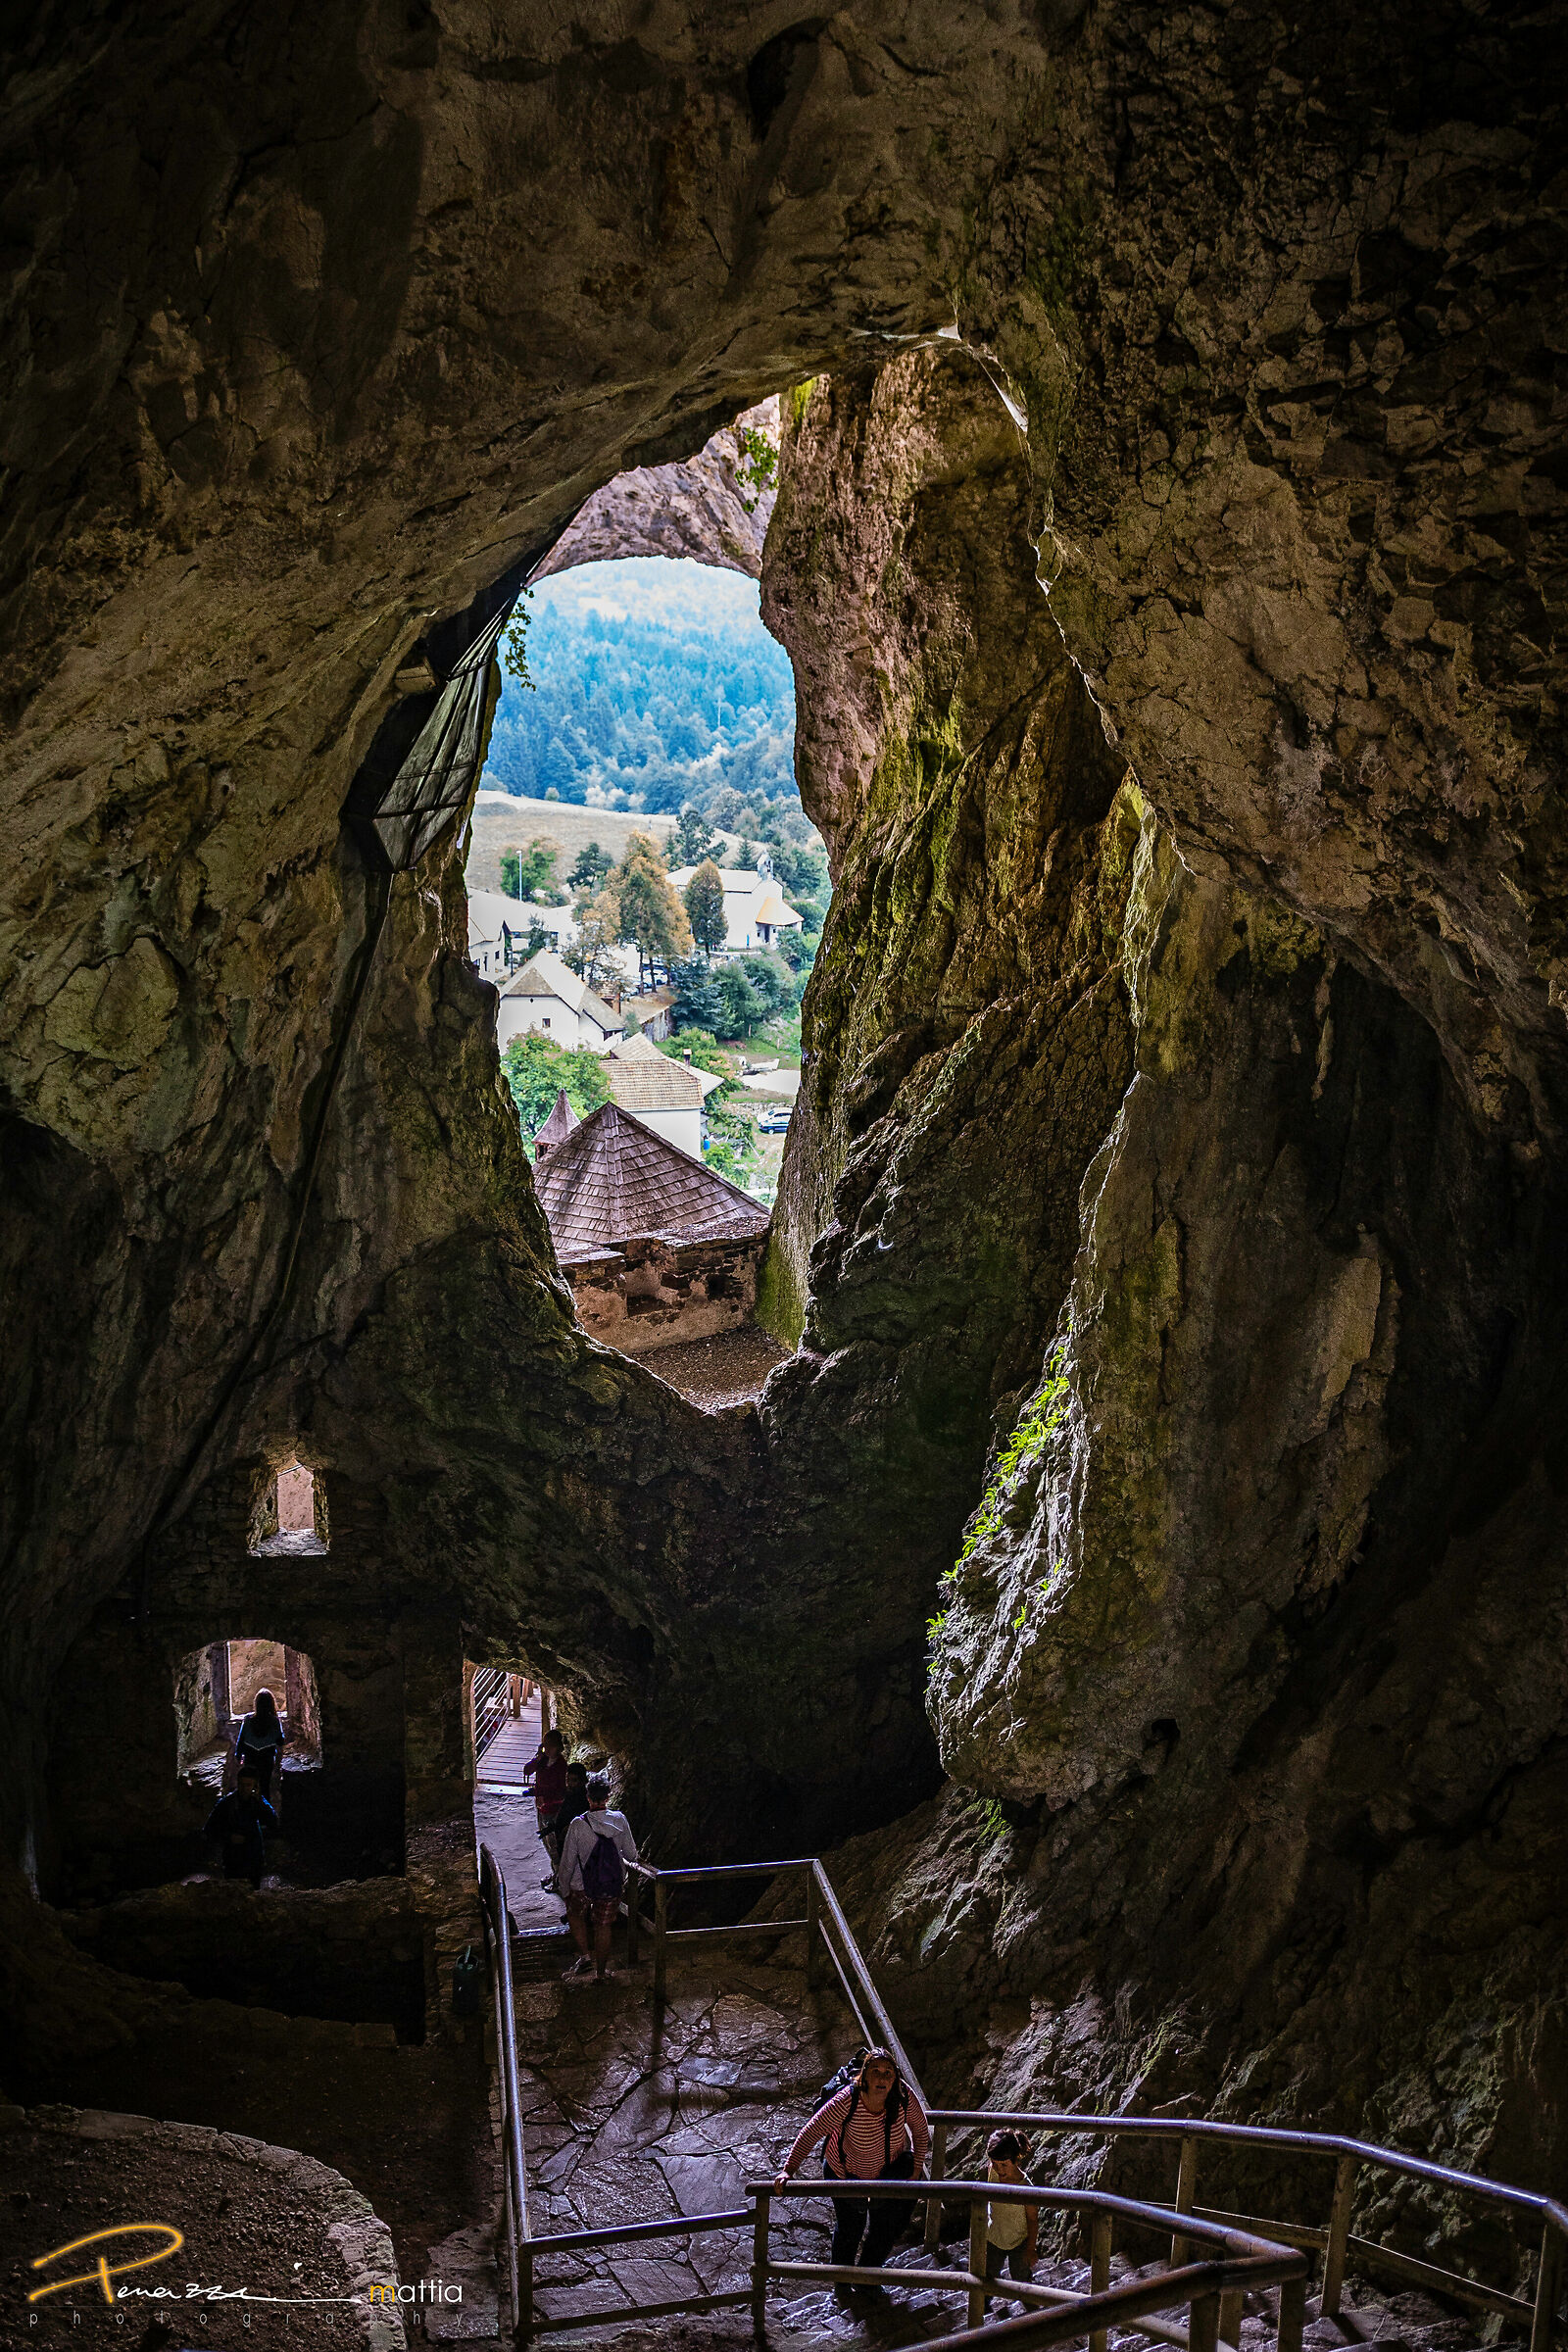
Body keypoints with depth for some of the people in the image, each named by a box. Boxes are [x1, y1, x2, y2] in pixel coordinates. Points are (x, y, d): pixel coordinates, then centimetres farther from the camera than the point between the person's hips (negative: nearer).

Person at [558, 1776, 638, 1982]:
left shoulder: (579, 1824, -14)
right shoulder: (620, 1820, -8)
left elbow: (567, 1861, -8)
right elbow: (631, 1855, 1)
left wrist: (565, 1889, 5)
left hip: (582, 1887, -2)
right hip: (612, 1886, 2)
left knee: (575, 1915, 25)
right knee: (603, 1926, 17)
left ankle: (583, 1955, 14)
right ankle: (602, 1971, 23)